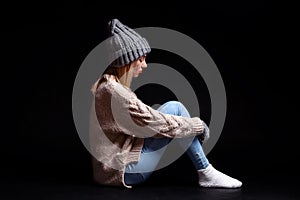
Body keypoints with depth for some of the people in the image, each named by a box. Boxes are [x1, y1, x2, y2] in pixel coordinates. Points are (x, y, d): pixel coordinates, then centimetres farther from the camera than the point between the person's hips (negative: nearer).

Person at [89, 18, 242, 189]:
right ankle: (207, 174, -1)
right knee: (175, 108, -10)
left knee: (173, 109, 10)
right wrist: (199, 125, -4)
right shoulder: (115, 93, -22)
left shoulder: (105, 84, 9)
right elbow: (158, 125, -19)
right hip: (122, 172, -10)